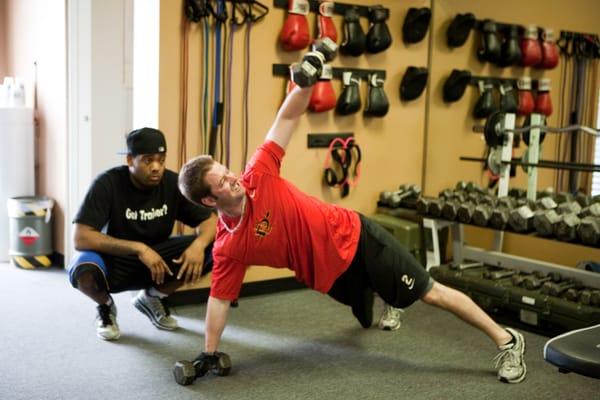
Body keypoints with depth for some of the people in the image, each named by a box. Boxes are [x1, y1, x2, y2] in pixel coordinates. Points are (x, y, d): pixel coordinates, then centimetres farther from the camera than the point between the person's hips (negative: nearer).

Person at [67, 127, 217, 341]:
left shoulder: (172, 182, -13)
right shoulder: (107, 183, -23)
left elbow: (210, 220, -7)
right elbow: (81, 237, -29)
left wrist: (199, 244, -31)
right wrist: (138, 248, -36)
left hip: (156, 259, 4)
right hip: (112, 261, -3)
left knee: (214, 249, -18)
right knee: (84, 271, -38)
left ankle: (152, 297, 7)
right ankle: (105, 307, 2)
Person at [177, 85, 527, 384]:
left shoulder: (258, 177, -19)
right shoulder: (227, 247, -15)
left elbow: (287, 118, -18)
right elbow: (219, 299, -8)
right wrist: (209, 354, -9)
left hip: (353, 237, -3)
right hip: (327, 271, 4)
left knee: (430, 292, -1)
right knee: (366, 318, 28)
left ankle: (506, 340, 10)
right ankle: (389, 300, 67)